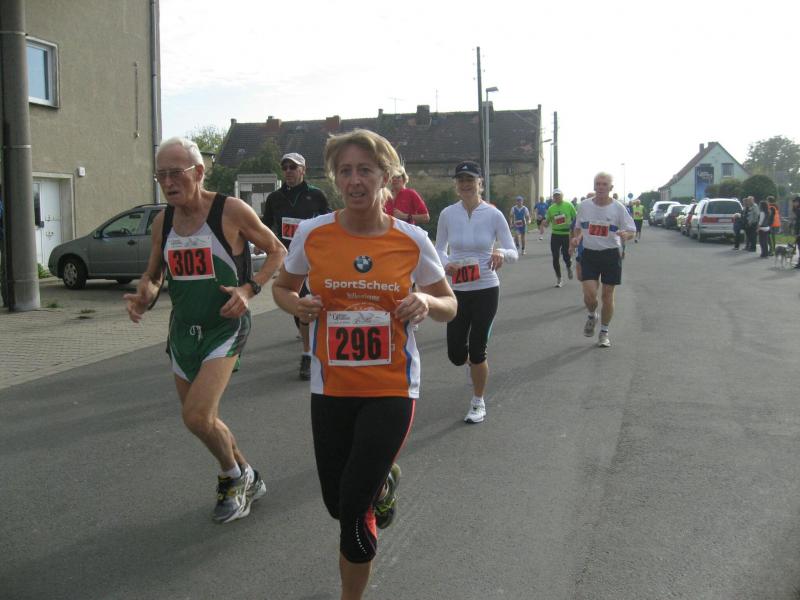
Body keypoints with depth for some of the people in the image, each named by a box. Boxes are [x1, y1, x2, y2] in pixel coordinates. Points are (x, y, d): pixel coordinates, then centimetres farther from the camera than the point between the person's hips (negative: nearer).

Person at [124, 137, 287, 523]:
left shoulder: (231, 211, -13)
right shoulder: (162, 222, 4)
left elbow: (277, 253, -4)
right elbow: (153, 275, 15)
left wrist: (249, 288, -19)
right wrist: (144, 297, -8)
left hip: (224, 328, -6)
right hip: (182, 330, 7)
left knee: (196, 417, -17)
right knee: (202, 420, 14)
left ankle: (234, 477, 13)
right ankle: (247, 481, 38)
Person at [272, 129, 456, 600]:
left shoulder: (413, 240, -7)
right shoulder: (313, 234, -6)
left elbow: (449, 305, 6)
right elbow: (283, 287, 11)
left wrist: (426, 304, -18)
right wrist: (297, 305, -12)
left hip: (391, 386, -2)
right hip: (331, 385, 2)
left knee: (355, 508, -5)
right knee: (337, 502, 12)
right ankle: (384, 478, 49)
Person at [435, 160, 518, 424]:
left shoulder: (493, 214, -8)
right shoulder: (447, 214, -3)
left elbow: (513, 252, -4)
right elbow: (439, 250, 8)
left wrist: (501, 253, -27)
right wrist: (446, 264, -14)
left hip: (486, 290, -2)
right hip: (457, 290, 2)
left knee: (477, 351, 1)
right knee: (456, 355, 4)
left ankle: (478, 403, 24)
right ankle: (474, 361, 43)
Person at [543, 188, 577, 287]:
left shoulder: (569, 205, -3)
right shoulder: (551, 208, 4)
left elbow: (575, 218, 3)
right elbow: (547, 222, 9)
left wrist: (572, 225, -14)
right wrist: (545, 223, -13)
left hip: (567, 235, -2)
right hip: (555, 235, 2)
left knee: (566, 256, -2)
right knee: (555, 258, 0)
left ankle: (569, 268, 35)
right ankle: (559, 279, 14)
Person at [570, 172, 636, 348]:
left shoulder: (618, 208, -6)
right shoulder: (584, 206, 1)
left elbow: (632, 231, -3)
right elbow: (578, 227, 16)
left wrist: (625, 234, -26)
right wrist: (576, 239, -5)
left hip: (611, 255, -1)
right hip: (589, 254, 1)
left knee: (607, 295, 5)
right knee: (589, 294, -11)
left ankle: (604, 332, 22)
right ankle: (592, 316, 24)